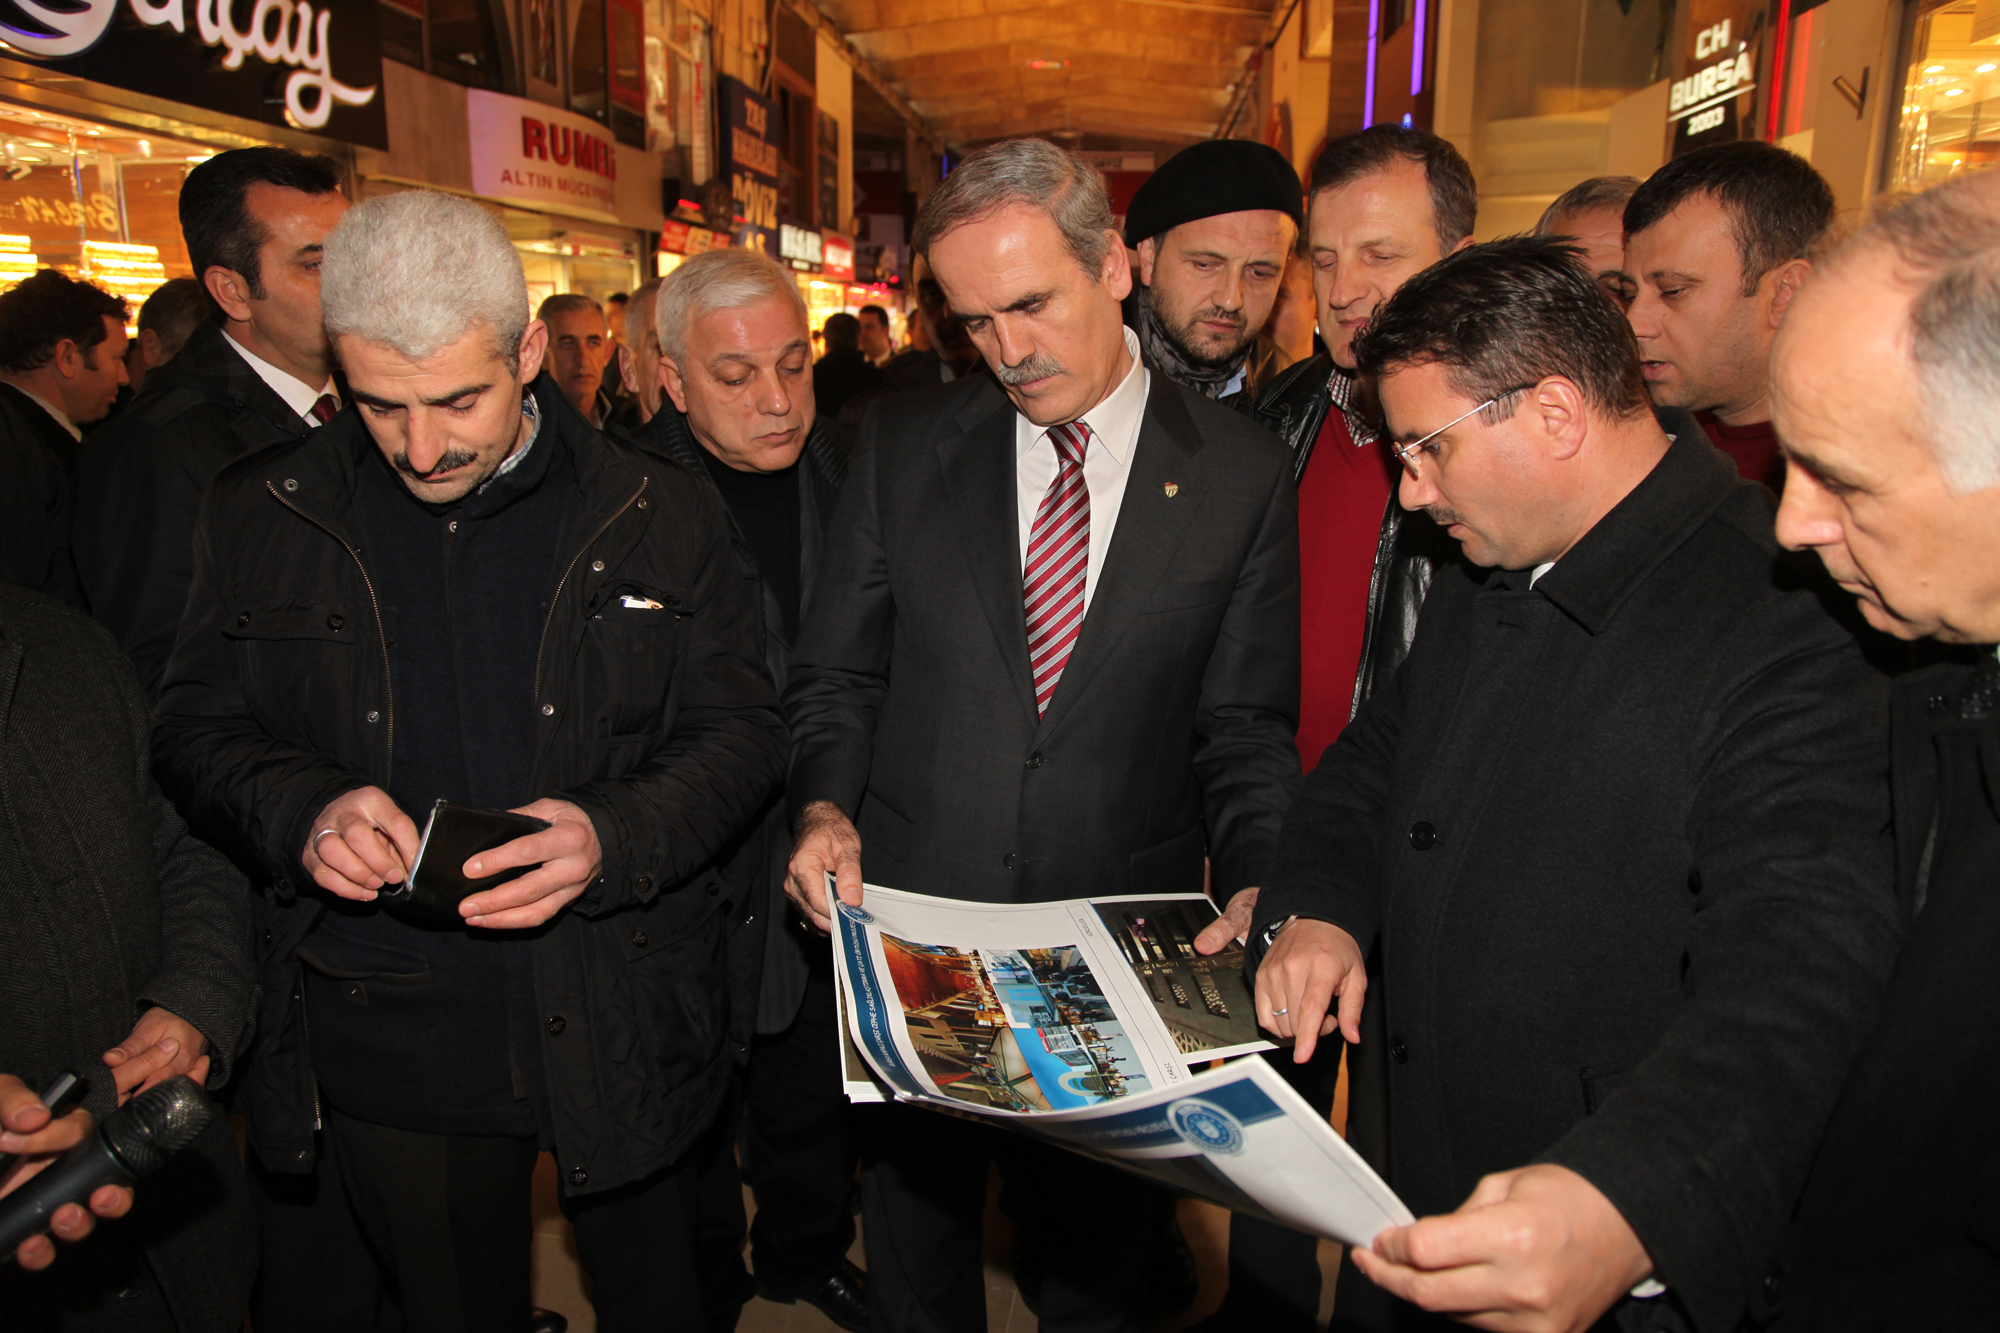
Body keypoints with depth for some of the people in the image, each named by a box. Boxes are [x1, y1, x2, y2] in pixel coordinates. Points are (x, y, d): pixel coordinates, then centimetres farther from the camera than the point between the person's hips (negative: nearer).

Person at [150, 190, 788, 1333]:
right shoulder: (260, 517, -1)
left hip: (622, 1035, 0)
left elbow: (743, 732, -5)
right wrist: (301, 811, -18)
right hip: (387, 1055, 1)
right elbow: (198, 730, 4)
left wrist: (612, 839, -23)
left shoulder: (660, 516, -6)